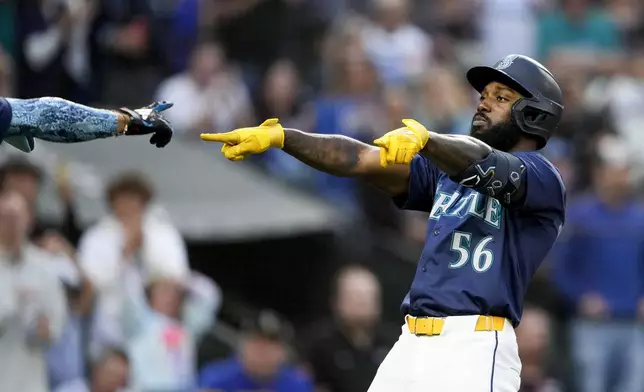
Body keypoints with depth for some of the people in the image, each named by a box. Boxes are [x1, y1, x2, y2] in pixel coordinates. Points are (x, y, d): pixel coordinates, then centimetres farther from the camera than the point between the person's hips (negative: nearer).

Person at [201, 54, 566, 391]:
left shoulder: (542, 177, 0)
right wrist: (280, 136, -1)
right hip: (412, 345, 7)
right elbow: (363, 158, 12)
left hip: (473, 350, -7)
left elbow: (486, 166, -22)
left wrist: (426, 139, -42)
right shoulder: (447, 168, 23)